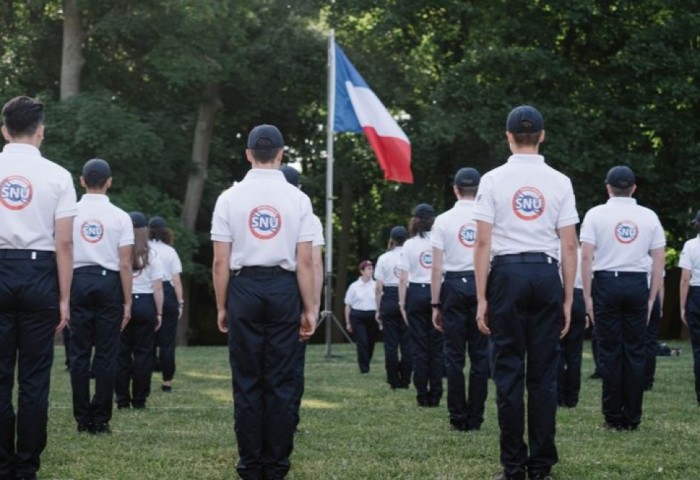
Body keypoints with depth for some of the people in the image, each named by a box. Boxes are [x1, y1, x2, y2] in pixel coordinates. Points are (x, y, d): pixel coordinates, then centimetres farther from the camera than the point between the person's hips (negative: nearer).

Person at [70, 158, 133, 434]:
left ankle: (82, 419, 7)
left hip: (78, 281, 1)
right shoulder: (119, 217, -2)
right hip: (108, 281, -1)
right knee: (106, 353, 3)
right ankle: (100, 420, 4)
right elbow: (125, 264, -4)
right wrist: (127, 302, 0)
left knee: (79, 352, 6)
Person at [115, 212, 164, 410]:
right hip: (145, 304, 0)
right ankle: (139, 399, 4)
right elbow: (157, 288, -2)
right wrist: (159, 313, 4)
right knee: (143, 353, 5)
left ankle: (122, 399, 7)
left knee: (122, 353, 6)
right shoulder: (152, 255, 0)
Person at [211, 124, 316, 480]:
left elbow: (220, 261, 0)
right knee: (281, 380, 4)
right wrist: (309, 309, 5)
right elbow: (305, 262, -2)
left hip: (244, 288, 0)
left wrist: (222, 307, 8)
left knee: (247, 379, 4)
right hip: (283, 288, 0)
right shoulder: (297, 199, 0)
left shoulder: (230, 197, 1)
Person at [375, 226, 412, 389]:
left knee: (391, 343, 4)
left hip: (389, 299, 0)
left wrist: (378, 310, 7)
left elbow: (379, 287, 0)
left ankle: (394, 381, 6)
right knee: (407, 342, 5)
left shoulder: (384, 258, 2)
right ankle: (405, 380, 5)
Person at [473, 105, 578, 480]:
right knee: (544, 373, 5)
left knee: (509, 371, 2)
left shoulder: (493, 180, 0)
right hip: (547, 274, 1)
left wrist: (482, 298, 0)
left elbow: (483, 243, -4)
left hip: (507, 273, -1)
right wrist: (568, 299, 8)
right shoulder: (559, 182, 4)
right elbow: (569, 246, 2)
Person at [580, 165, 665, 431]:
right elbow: (659, 261, 6)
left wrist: (587, 296, -1)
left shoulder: (596, 214, 2)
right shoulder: (649, 217, 8)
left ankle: (613, 418, 2)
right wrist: (651, 299, 10)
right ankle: (632, 418, 6)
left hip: (606, 282, -1)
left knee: (610, 351, 1)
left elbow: (586, 256, -4)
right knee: (635, 351, 4)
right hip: (637, 284, 2)